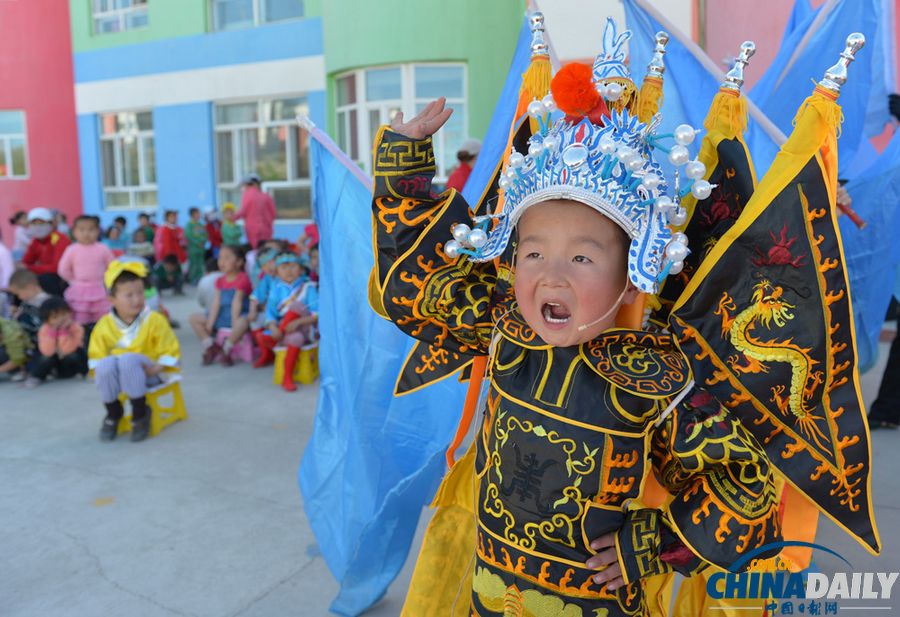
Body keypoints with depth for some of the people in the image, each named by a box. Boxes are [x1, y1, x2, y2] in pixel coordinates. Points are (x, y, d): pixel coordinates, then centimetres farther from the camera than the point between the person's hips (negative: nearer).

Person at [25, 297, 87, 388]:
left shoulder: (76, 328, -22)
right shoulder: (45, 329, -17)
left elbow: (67, 350, -33)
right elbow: (47, 352, -31)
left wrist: (63, 331, -34)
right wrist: (53, 331, -34)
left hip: (71, 363, -1)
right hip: (53, 362, 1)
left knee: (73, 353, -33)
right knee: (46, 356, -31)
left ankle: (85, 373, -6)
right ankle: (36, 377, -6)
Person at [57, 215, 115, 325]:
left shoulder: (103, 249, -5)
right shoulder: (72, 250, -6)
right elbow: (63, 270, 1)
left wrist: (102, 279, 5)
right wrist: (75, 281, 5)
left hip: (99, 290, 1)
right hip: (79, 291, -1)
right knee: (80, 323, 5)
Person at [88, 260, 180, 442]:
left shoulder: (154, 320, -8)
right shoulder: (104, 325, -1)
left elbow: (171, 351, -6)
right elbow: (96, 355, 6)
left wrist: (155, 369, -20)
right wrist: (100, 373, -12)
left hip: (145, 374, -3)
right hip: (115, 374, 3)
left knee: (128, 360, -36)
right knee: (106, 364, -32)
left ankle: (140, 413, -15)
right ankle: (113, 413, -3)